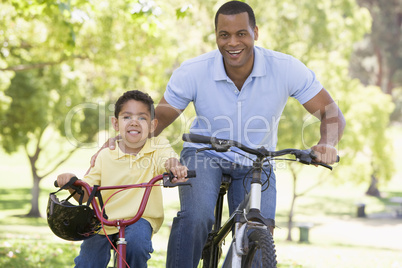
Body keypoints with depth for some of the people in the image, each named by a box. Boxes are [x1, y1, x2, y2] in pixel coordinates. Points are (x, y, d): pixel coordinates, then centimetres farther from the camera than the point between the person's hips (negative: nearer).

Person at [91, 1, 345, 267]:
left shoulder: (286, 68, -19)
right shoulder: (193, 71, -18)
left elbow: (332, 114, -14)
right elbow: (158, 120, -8)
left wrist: (326, 144, -37)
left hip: (255, 165, 1)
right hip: (205, 155, -1)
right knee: (195, 217, -30)